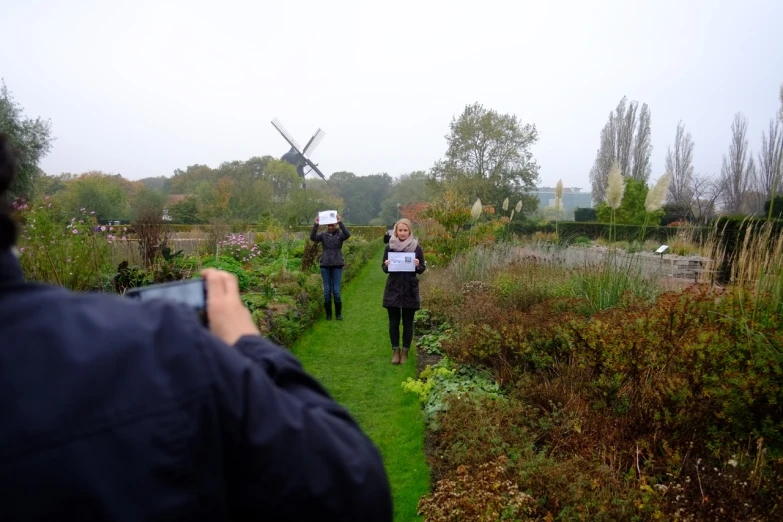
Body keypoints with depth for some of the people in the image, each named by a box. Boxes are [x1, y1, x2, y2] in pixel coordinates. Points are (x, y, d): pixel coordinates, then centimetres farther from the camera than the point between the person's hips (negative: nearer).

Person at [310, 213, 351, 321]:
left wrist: (341, 223, -33)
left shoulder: (340, 234, -1)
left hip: (337, 265, -1)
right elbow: (313, 237, -15)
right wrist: (315, 225, -29)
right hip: (325, 265, 1)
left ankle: (339, 313, 15)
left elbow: (348, 234, -22)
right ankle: (328, 313, 17)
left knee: (336, 290, -1)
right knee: (327, 291, 4)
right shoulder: (323, 235, 2)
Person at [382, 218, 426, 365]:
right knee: (393, 321, 6)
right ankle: (395, 351, 17)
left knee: (408, 322, 6)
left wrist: (417, 266, -19)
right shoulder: (389, 246, 1)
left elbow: (422, 269, 3)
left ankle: (405, 351, 18)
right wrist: (386, 266, -15)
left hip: (410, 290, -1)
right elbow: (384, 268, 7)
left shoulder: (416, 247, -2)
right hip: (393, 289, 1)